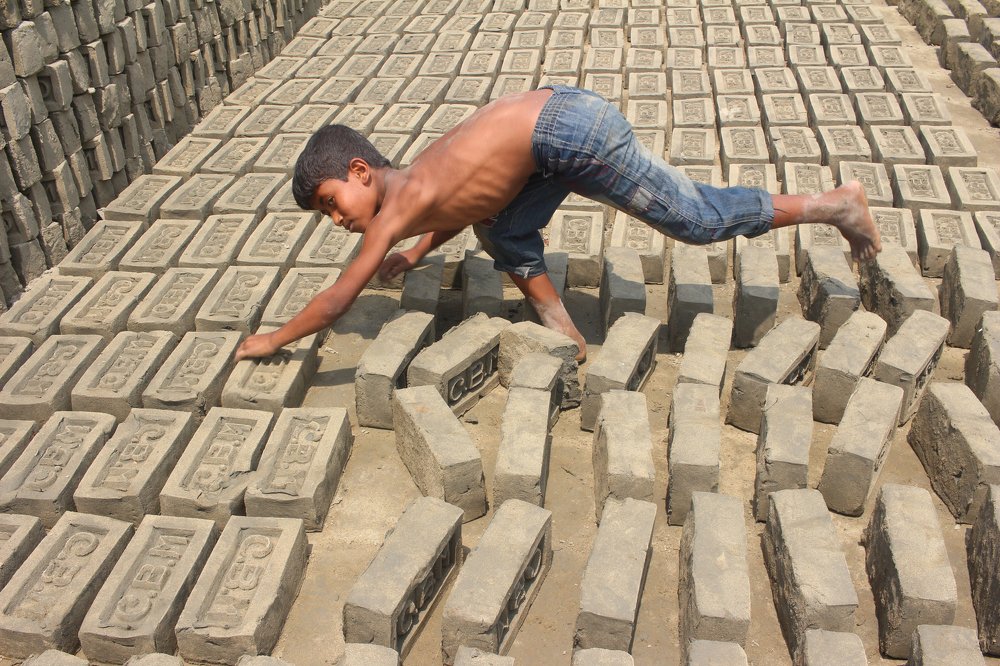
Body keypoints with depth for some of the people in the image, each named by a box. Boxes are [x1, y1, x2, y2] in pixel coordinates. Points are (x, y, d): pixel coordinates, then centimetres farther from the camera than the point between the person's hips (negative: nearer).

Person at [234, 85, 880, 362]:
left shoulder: (397, 206, -9)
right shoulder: (418, 185, 15)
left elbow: (336, 301, -6)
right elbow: (465, 202, 37)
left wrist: (272, 339, 4)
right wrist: (415, 255, 37)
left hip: (567, 130, -9)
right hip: (560, 116, 9)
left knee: (698, 218, 0)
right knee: (506, 236, 19)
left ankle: (835, 203, 11)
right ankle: (574, 348, 23)